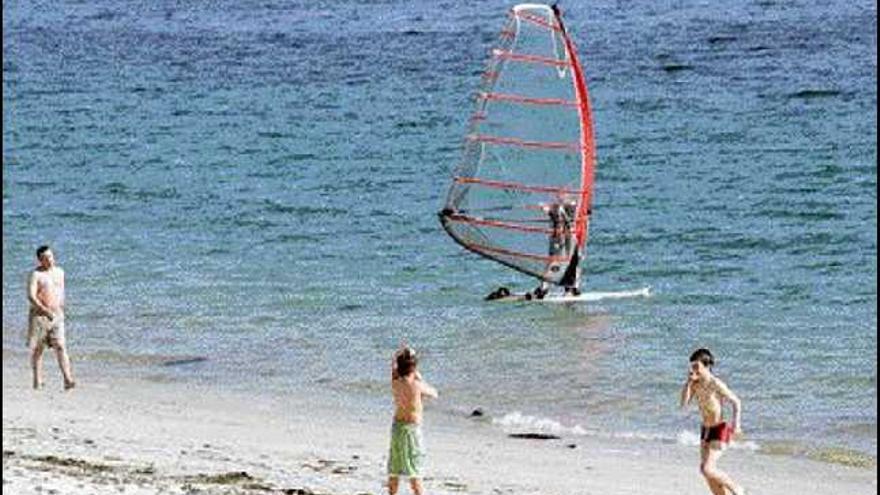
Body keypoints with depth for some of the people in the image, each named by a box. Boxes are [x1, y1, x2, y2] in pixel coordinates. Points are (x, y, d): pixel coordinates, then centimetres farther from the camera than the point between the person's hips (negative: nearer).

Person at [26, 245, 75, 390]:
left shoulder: (59, 272, 11)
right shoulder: (36, 275, -8)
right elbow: (31, 297, -18)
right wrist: (45, 310, -26)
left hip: (56, 315, 4)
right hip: (39, 315, -4)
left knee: (60, 346, -8)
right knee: (37, 348, 5)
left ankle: (68, 379, -17)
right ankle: (38, 381, 14)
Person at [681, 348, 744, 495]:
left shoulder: (716, 384, -18)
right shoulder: (695, 383, 1)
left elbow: (736, 402, -11)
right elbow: (684, 403, -6)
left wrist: (736, 424, -21)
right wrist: (688, 381, -13)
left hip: (719, 430, -8)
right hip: (705, 429, 8)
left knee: (707, 469, -16)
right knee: (707, 471, 6)